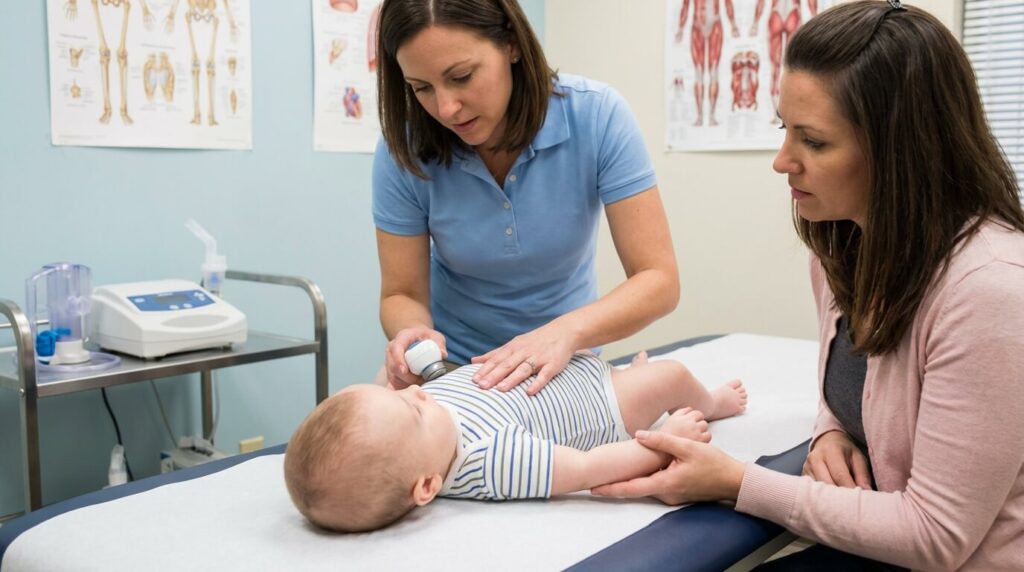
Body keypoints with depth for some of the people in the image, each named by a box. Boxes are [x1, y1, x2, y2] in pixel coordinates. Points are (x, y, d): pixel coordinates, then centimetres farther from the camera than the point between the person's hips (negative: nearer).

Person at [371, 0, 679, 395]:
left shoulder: (596, 116, -20)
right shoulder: (403, 153, -17)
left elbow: (659, 279, -20)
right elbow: (402, 295, -8)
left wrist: (566, 332, -37)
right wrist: (413, 335, -31)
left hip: (565, 363, 0)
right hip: (451, 365, 0)